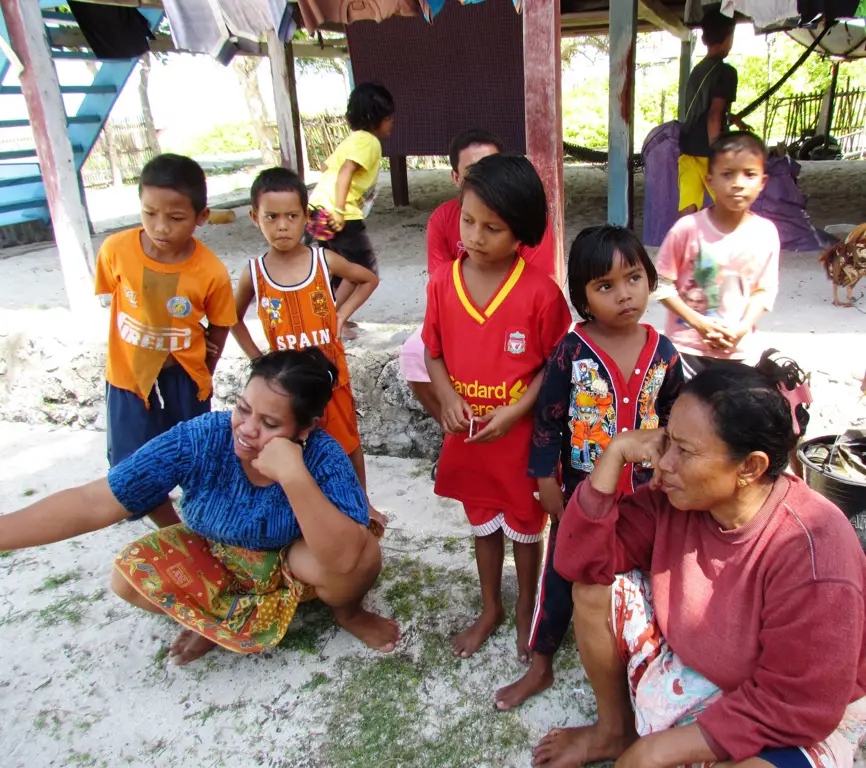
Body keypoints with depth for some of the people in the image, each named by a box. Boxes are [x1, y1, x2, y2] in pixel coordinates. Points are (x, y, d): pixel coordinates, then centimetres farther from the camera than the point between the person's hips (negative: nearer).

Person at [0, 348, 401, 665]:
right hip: (216, 561, 2)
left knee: (363, 553, -32)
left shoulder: (323, 457, -32)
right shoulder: (199, 439, -28)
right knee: (130, 574, -22)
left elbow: (345, 558, -44)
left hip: (293, 564, -2)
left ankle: (347, 612, 3)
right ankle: (217, 616, 5)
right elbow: (93, 504, -27)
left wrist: (293, 475, -53)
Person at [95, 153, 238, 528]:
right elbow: (115, 298, 2)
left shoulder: (212, 272, -21)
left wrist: (202, 373, -1)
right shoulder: (115, 250, -18)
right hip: (128, 376, 1)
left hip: (183, 378, -1)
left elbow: (219, 327, -4)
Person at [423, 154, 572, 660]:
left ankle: (527, 608, 44)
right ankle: (490, 609, 46)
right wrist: (448, 397, -15)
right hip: (467, 437, 4)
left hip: (523, 436, -3)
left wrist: (516, 410, -20)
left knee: (525, 528, 18)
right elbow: (434, 353, 2)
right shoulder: (443, 283, -7)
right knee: (484, 526, 23)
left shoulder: (541, 292, -19)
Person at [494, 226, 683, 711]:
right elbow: (547, 421, -11)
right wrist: (548, 484, -9)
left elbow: (672, 421, 6)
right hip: (581, 491, -2)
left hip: (642, 492, 3)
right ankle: (540, 668, 31)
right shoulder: (572, 352, -16)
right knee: (562, 578, 11)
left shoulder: (664, 354, -6)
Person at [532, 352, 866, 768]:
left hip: (794, 724, -5)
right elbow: (580, 560, -16)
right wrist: (616, 452, -28)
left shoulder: (813, 557, -32)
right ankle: (614, 730, 15)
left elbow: (792, 707, -25)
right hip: (686, 663, 6)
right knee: (594, 587, -10)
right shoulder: (675, 496, -17)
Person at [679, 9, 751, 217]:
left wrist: (735, 120, 45)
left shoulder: (697, 71, 17)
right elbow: (714, 116, -18)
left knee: (687, 211, 1)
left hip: (687, 151, 7)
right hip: (707, 153, -6)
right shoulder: (725, 71, -7)